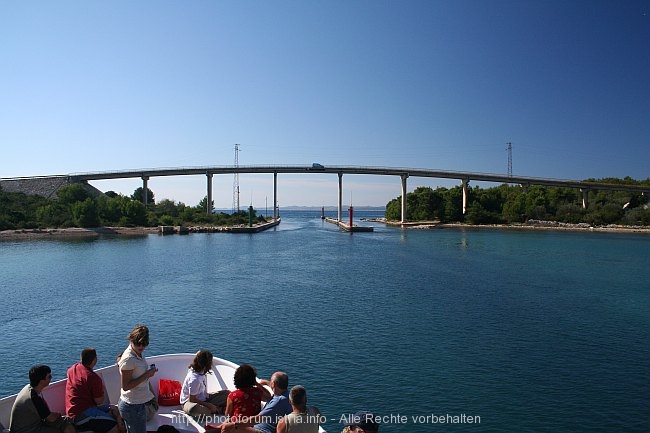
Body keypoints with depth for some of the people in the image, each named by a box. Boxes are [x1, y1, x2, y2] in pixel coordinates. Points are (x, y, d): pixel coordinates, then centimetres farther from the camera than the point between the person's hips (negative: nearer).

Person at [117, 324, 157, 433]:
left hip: (137, 403, 9)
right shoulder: (129, 359, -22)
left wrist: (149, 372, 3)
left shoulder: (139, 354, 5)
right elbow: (125, 386, -23)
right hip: (133, 406, -9)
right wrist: (146, 375, -23)